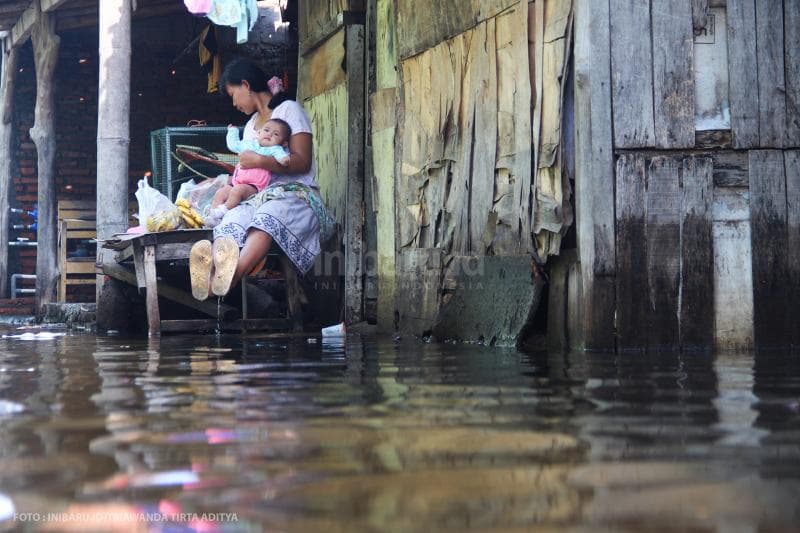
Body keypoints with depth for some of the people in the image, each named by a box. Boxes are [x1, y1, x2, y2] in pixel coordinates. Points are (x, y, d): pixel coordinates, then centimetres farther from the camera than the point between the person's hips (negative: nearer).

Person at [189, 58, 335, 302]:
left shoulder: (289, 109, 8)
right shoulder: (250, 125, 31)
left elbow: (302, 162, -6)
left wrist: (258, 161, -12)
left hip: (295, 192, -5)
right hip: (258, 196, 6)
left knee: (267, 218, -42)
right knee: (231, 222, -32)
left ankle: (231, 275, -71)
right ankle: (212, 271, -66)